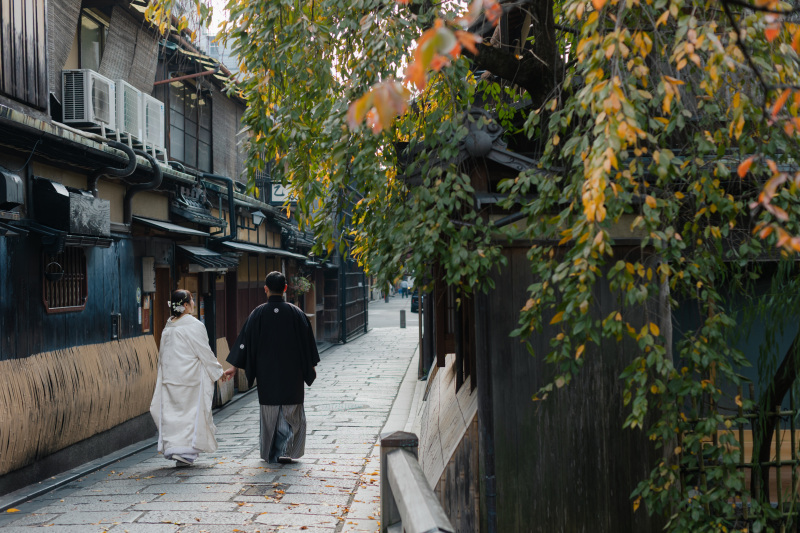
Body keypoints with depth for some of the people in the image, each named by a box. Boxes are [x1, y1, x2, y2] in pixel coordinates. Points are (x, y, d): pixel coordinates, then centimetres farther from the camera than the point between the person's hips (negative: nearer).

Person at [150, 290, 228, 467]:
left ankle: (172, 447, 7)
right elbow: (205, 353, -10)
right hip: (191, 378, -6)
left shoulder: (168, 327, 8)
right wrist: (218, 370, 2)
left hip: (170, 378, 6)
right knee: (192, 413, 2)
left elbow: (163, 355, 14)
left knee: (172, 412, 10)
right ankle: (186, 452, 0)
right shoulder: (194, 326, -13)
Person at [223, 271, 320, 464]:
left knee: (270, 413, 11)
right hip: (291, 373, 0)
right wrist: (311, 367, 13)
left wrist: (235, 367, 3)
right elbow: (307, 341, 2)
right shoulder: (295, 313, -5)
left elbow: (245, 340, -4)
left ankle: (272, 454, 17)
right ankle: (285, 450, -4)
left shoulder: (258, 314, -6)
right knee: (291, 411, 9)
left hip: (266, 374, 1)